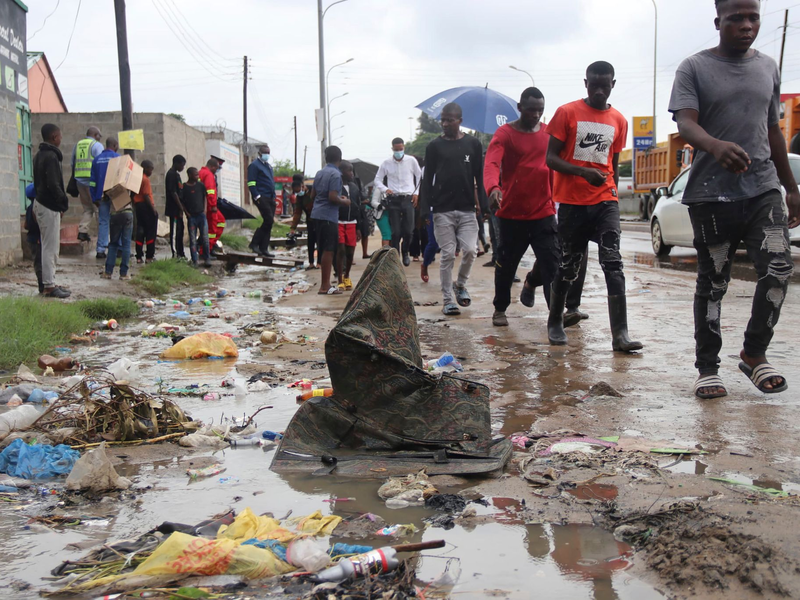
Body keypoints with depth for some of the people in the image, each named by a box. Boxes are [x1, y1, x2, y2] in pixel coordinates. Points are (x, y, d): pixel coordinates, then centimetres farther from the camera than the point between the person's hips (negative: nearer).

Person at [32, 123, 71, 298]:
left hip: (41, 203, 10)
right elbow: (53, 185, -23)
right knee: (51, 248, -6)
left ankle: (48, 283, 18)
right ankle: (49, 286, -2)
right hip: (50, 206, -10)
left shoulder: (39, 155, 14)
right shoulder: (51, 156, -16)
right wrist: (64, 202, -9)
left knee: (49, 246, 14)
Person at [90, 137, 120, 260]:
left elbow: (93, 180, 10)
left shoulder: (97, 159, 12)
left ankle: (100, 250, 1)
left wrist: (94, 198, 12)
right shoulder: (117, 158, -4)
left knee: (103, 222, 6)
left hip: (101, 196, 4)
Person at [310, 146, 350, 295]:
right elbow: (333, 197, -20)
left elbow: (313, 195, 15)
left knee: (324, 249, 14)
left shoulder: (319, 173, 13)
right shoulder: (335, 174, -12)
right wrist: (344, 202, -3)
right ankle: (325, 286, -2)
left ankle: (325, 283, 20)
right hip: (328, 216, -8)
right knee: (328, 250, -4)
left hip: (317, 214, 8)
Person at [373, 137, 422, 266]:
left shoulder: (411, 161, 5)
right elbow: (377, 180, 12)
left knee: (408, 230, -3)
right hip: (393, 200, 0)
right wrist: (385, 189, -6)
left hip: (408, 199, 0)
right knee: (396, 231, -4)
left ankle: (405, 252, 22)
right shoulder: (386, 163, 6)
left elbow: (419, 177, 14)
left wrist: (416, 193, 5)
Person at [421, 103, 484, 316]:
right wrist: (426, 208, 0)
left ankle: (460, 284, 17)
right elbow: (427, 179, 6)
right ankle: (448, 300, 5)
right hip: (443, 210, -1)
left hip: (467, 209, 1)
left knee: (470, 250, -10)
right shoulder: (435, 146, 6)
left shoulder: (473, 144, 8)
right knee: (447, 254, -2)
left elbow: (480, 176, 10)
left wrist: (480, 202, 0)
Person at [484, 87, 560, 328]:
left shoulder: (548, 133, 8)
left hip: (543, 212, 2)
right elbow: (491, 164, -21)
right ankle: (500, 309, 27)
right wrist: (493, 187, -41)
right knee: (506, 265, 10)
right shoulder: (505, 134, -5)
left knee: (552, 264, -7)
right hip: (511, 213, -2)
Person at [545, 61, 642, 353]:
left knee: (613, 264, -10)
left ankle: (620, 334, -15)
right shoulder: (567, 113, -1)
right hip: (572, 201, -2)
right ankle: (554, 323, 26)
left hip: (605, 201, 2)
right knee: (568, 265, 6)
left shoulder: (618, 120, 10)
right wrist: (584, 172, -19)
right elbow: (551, 158, -5)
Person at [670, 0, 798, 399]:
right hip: (711, 194, -3)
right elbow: (685, 122, -14)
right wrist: (716, 146, -36)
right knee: (712, 283, 3)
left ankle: (755, 354, 7)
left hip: (763, 188, 3)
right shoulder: (695, 68, 1)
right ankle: (707, 368, 14)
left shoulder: (768, 68, 15)